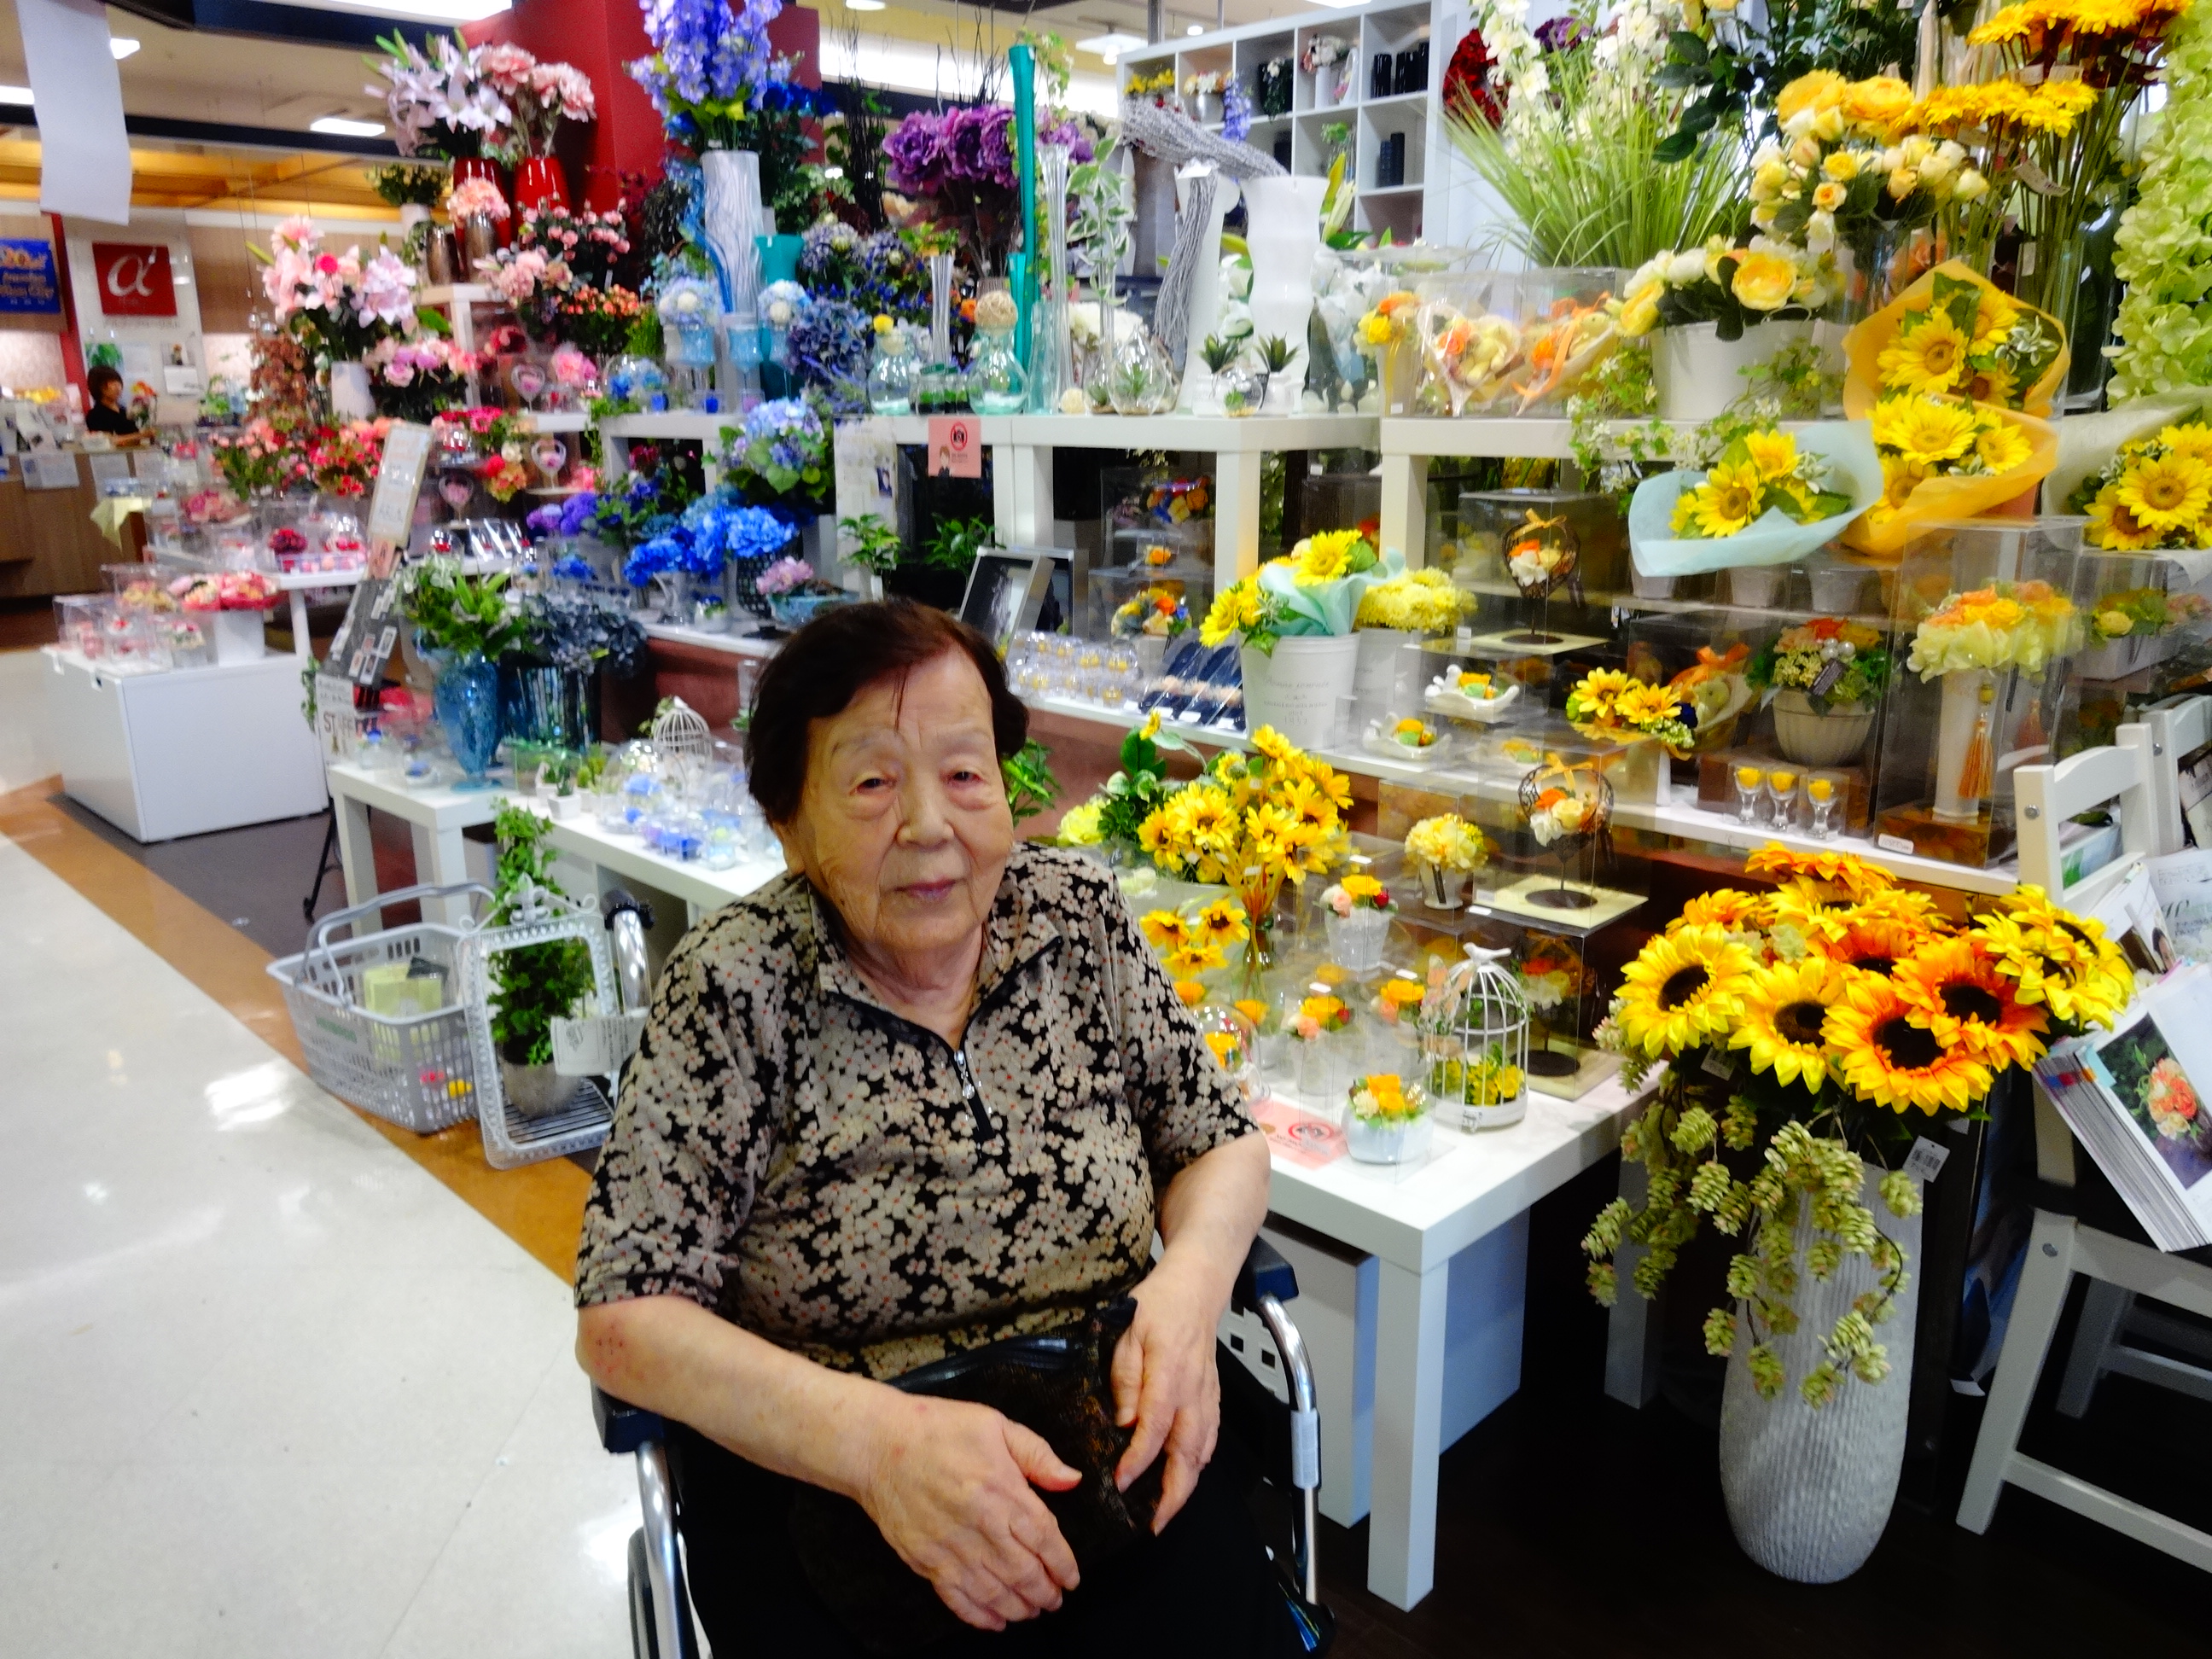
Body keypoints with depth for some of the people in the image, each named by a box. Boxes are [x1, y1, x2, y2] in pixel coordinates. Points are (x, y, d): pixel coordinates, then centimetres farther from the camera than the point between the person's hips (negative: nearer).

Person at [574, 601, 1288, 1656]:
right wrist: (876, 1435, -28)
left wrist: (1191, 1281, -15)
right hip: (813, 1478, -2)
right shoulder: (732, 990, -13)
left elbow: (1220, 1142, 7)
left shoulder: (1082, 917, -3)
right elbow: (621, 1321, -13)